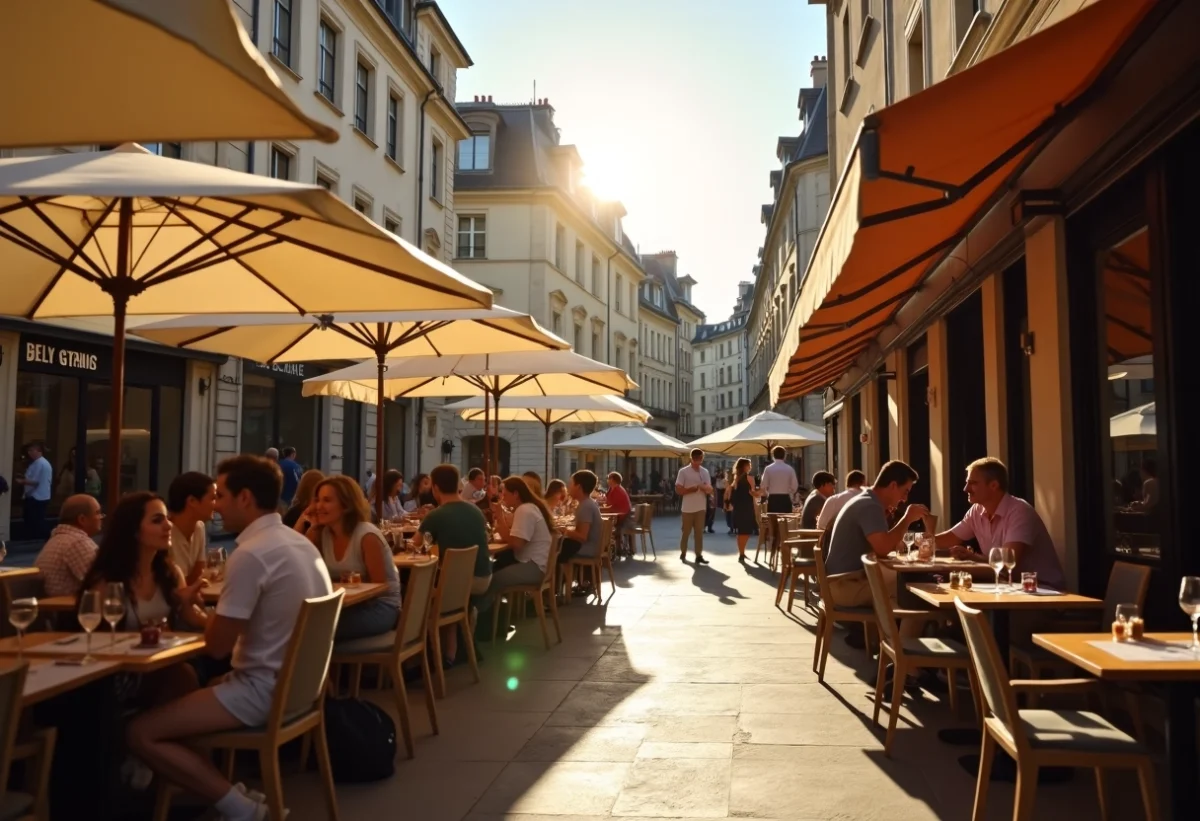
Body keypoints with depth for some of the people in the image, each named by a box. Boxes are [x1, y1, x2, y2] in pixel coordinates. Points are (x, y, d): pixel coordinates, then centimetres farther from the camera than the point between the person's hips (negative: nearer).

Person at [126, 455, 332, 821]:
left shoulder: (249, 554, -20)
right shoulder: (301, 543, 8)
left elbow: (217, 647, -15)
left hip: (265, 689, -10)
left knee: (140, 732, -5)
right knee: (180, 690, 25)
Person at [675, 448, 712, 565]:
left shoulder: (705, 471, 7)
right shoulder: (683, 471, -6)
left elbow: (710, 490, 6)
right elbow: (678, 490, -8)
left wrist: (705, 488, -15)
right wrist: (691, 489, -20)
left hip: (701, 507, 3)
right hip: (687, 508, -3)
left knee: (699, 532, 2)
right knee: (686, 531, 6)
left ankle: (699, 555, 4)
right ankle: (683, 553, 21)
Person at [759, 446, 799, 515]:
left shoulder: (768, 469, -3)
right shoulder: (790, 469, -1)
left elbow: (764, 486, -3)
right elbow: (795, 486, -1)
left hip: (773, 499, 0)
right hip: (785, 499, 0)